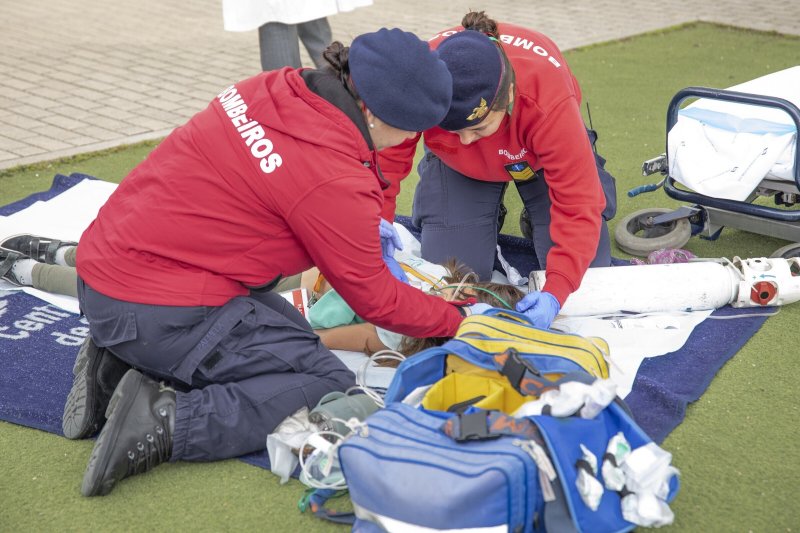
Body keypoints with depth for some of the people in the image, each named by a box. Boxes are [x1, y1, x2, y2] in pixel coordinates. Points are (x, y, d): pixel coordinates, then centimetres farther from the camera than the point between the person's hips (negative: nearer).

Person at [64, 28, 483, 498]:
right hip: (157, 311, -9)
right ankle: (165, 424, -14)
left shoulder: (277, 87, 0)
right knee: (331, 388, -3)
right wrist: (456, 320, 8)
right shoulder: (333, 178, -22)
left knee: (288, 336, 19)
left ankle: (120, 365, 11)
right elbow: (374, 298, -7)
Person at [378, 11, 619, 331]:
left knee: (586, 270, -6)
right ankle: (487, 220, 24)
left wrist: (555, 292, -51)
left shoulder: (550, 103, -44)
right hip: (456, 167, 1)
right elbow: (386, 156, -28)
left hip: (540, 155, -1)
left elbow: (578, 207, -41)